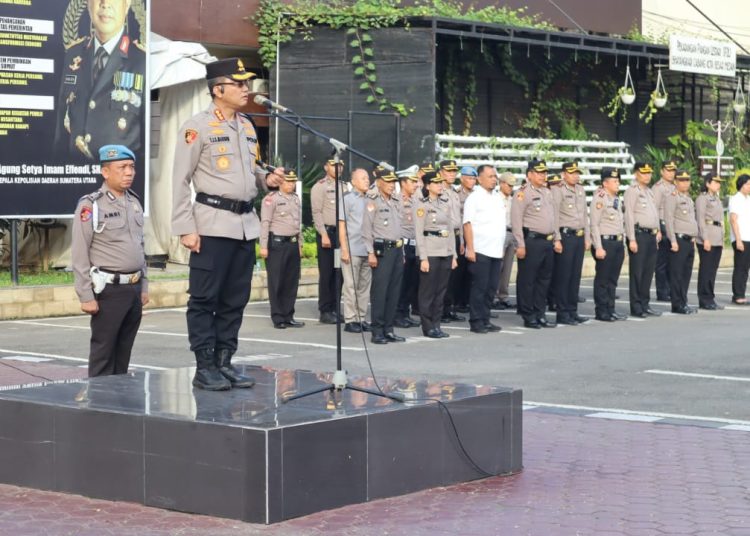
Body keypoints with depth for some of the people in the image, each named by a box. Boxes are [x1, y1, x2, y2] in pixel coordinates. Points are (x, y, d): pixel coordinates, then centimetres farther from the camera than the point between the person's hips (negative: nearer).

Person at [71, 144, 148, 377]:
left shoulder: (134, 203, 13)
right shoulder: (90, 205, -9)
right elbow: (80, 255, -11)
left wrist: (143, 287, 16)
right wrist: (86, 296, -14)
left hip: (134, 288, 6)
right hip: (108, 289, -6)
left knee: (124, 352, 11)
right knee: (103, 353, -2)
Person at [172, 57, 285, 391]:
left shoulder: (247, 127, 15)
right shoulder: (198, 127, -6)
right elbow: (181, 181, -8)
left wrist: (266, 180, 5)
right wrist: (185, 228, -14)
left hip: (246, 223, 7)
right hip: (213, 223, -7)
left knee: (235, 300, 9)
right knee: (204, 299, -3)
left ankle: (224, 363, 16)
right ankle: (205, 367, 1)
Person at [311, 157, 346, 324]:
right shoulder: (320, 187, -2)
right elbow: (316, 213, -9)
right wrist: (324, 234, -16)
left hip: (342, 233, 5)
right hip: (327, 232, -5)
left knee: (338, 273, 6)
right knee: (326, 273, -2)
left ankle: (334, 309, 12)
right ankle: (325, 311, 2)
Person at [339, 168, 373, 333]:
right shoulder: (347, 199, -2)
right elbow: (341, 226, -4)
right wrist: (344, 249, -10)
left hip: (367, 251, 5)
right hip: (352, 251, -5)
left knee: (365, 286, 7)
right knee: (351, 287, -1)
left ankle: (362, 319, 14)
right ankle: (350, 321, 4)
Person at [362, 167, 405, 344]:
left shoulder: (396, 202, 16)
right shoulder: (373, 201, -5)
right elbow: (366, 228, -10)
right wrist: (371, 253, -15)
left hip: (397, 249, 7)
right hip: (382, 250, -7)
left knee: (394, 291, 7)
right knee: (379, 291, -6)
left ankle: (389, 329, 13)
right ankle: (377, 331, -3)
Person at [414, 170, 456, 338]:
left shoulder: (446, 204, 13)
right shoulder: (422, 205, -5)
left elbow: (451, 230, 15)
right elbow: (419, 233, -9)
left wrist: (454, 255, 11)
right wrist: (423, 258, -15)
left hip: (446, 253, 6)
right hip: (430, 253, -6)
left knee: (441, 291, 7)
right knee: (428, 292, -1)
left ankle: (436, 325, 13)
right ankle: (428, 327, 5)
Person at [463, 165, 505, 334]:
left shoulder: (498, 197, 14)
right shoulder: (474, 198, -6)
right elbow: (467, 224, -10)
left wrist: (502, 248, 16)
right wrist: (470, 249, -15)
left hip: (496, 251, 6)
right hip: (480, 251, -6)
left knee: (491, 288, 9)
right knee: (479, 288, -2)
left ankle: (485, 319, 16)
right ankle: (476, 322, 4)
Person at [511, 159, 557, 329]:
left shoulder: (547, 192, 16)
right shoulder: (523, 193, -9)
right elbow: (516, 220, -14)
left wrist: (557, 238, 17)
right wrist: (521, 245, -18)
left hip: (547, 241, 8)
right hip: (531, 241, -8)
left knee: (544, 279, 12)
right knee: (527, 280, -1)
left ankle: (539, 315, 20)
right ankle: (528, 316, 4)